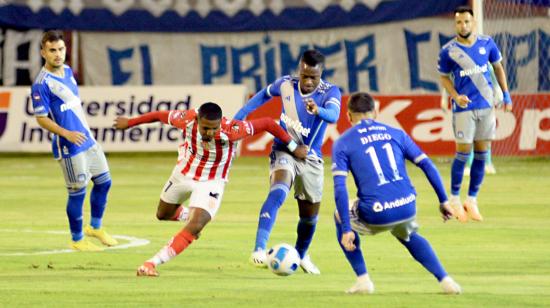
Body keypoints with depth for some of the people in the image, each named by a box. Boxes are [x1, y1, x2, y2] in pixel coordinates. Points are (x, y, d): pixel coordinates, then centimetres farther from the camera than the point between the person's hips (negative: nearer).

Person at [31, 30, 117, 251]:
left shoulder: (68, 71, 9)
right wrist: (67, 134, -27)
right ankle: (77, 240, 16)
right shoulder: (42, 84, -17)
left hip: (87, 139, 8)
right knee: (78, 192, 0)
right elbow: (41, 118, -16)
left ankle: (95, 227, 35)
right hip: (69, 148, -8)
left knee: (104, 181, 16)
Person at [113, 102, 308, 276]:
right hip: (182, 174, 4)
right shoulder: (187, 119, -28)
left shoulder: (231, 130, -36)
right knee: (162, 215, 25)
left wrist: (293, 148, -17)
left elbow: (267, 123, -26)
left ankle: (153, 263, -20)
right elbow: (159, 115, -9)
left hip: (211, 183, -4)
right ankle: (188, 216, 57)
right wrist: (129, 122, 6)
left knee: (194, 228, -24)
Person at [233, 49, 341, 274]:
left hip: (311, 159, 1)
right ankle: (259, 249, -40)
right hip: (284, 152, -1)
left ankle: (301, 255, 42)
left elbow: (333, 115, -35)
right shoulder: (286, 85, -6)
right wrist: (238, 119, 14)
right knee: (278, 192, -31)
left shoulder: (330, 92, -13)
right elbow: (263, 96, 15)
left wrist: (318, 111, -58)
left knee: (310, 215, 12)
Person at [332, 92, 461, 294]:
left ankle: (363, 280, 21)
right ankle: (444, 279, 24)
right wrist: (443, 201, 17)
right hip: (407, 208, 4)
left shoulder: (342, 143, 6)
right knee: (407, 236, 39)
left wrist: (346, 230, -6)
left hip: (376, 215, -4)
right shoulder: (395, 133, 16)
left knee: (340, 216, 30)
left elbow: (340, 189, -5)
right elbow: (428, 166, 11)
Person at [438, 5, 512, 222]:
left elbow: (498, 68, 13)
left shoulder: (487, 44, 0)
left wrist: (506, 94, 8)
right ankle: (454, 199, 10)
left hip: (487, 106, 3)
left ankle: (472, 200, 14)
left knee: (482, 154, 4)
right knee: (463, 152, -5)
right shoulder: (448, 51, -7)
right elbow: (444, 77, 4)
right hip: (464, 107, -3)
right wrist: (455, 96, -13)